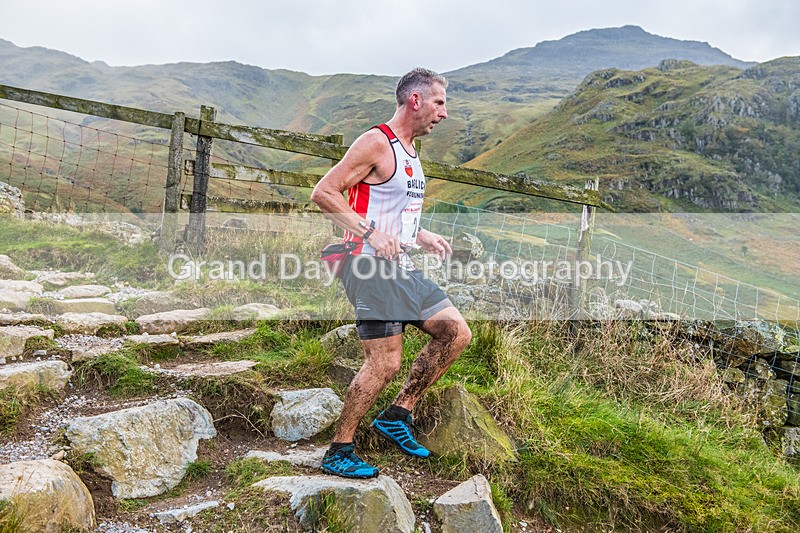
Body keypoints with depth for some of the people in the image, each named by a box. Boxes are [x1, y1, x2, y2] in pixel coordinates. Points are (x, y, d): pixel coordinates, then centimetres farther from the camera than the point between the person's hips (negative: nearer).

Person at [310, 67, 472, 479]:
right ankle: (338, 452, 9)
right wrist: (370, 232, -22)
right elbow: (323, 193, -15)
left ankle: (397, 415, 14)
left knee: (456, 334, 5)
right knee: (385, 364, -9)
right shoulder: (376, 143, -9)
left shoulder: (410, 151, 20)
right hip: (370, 266, -9)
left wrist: (421, 237, 15)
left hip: (402, 268, 9)